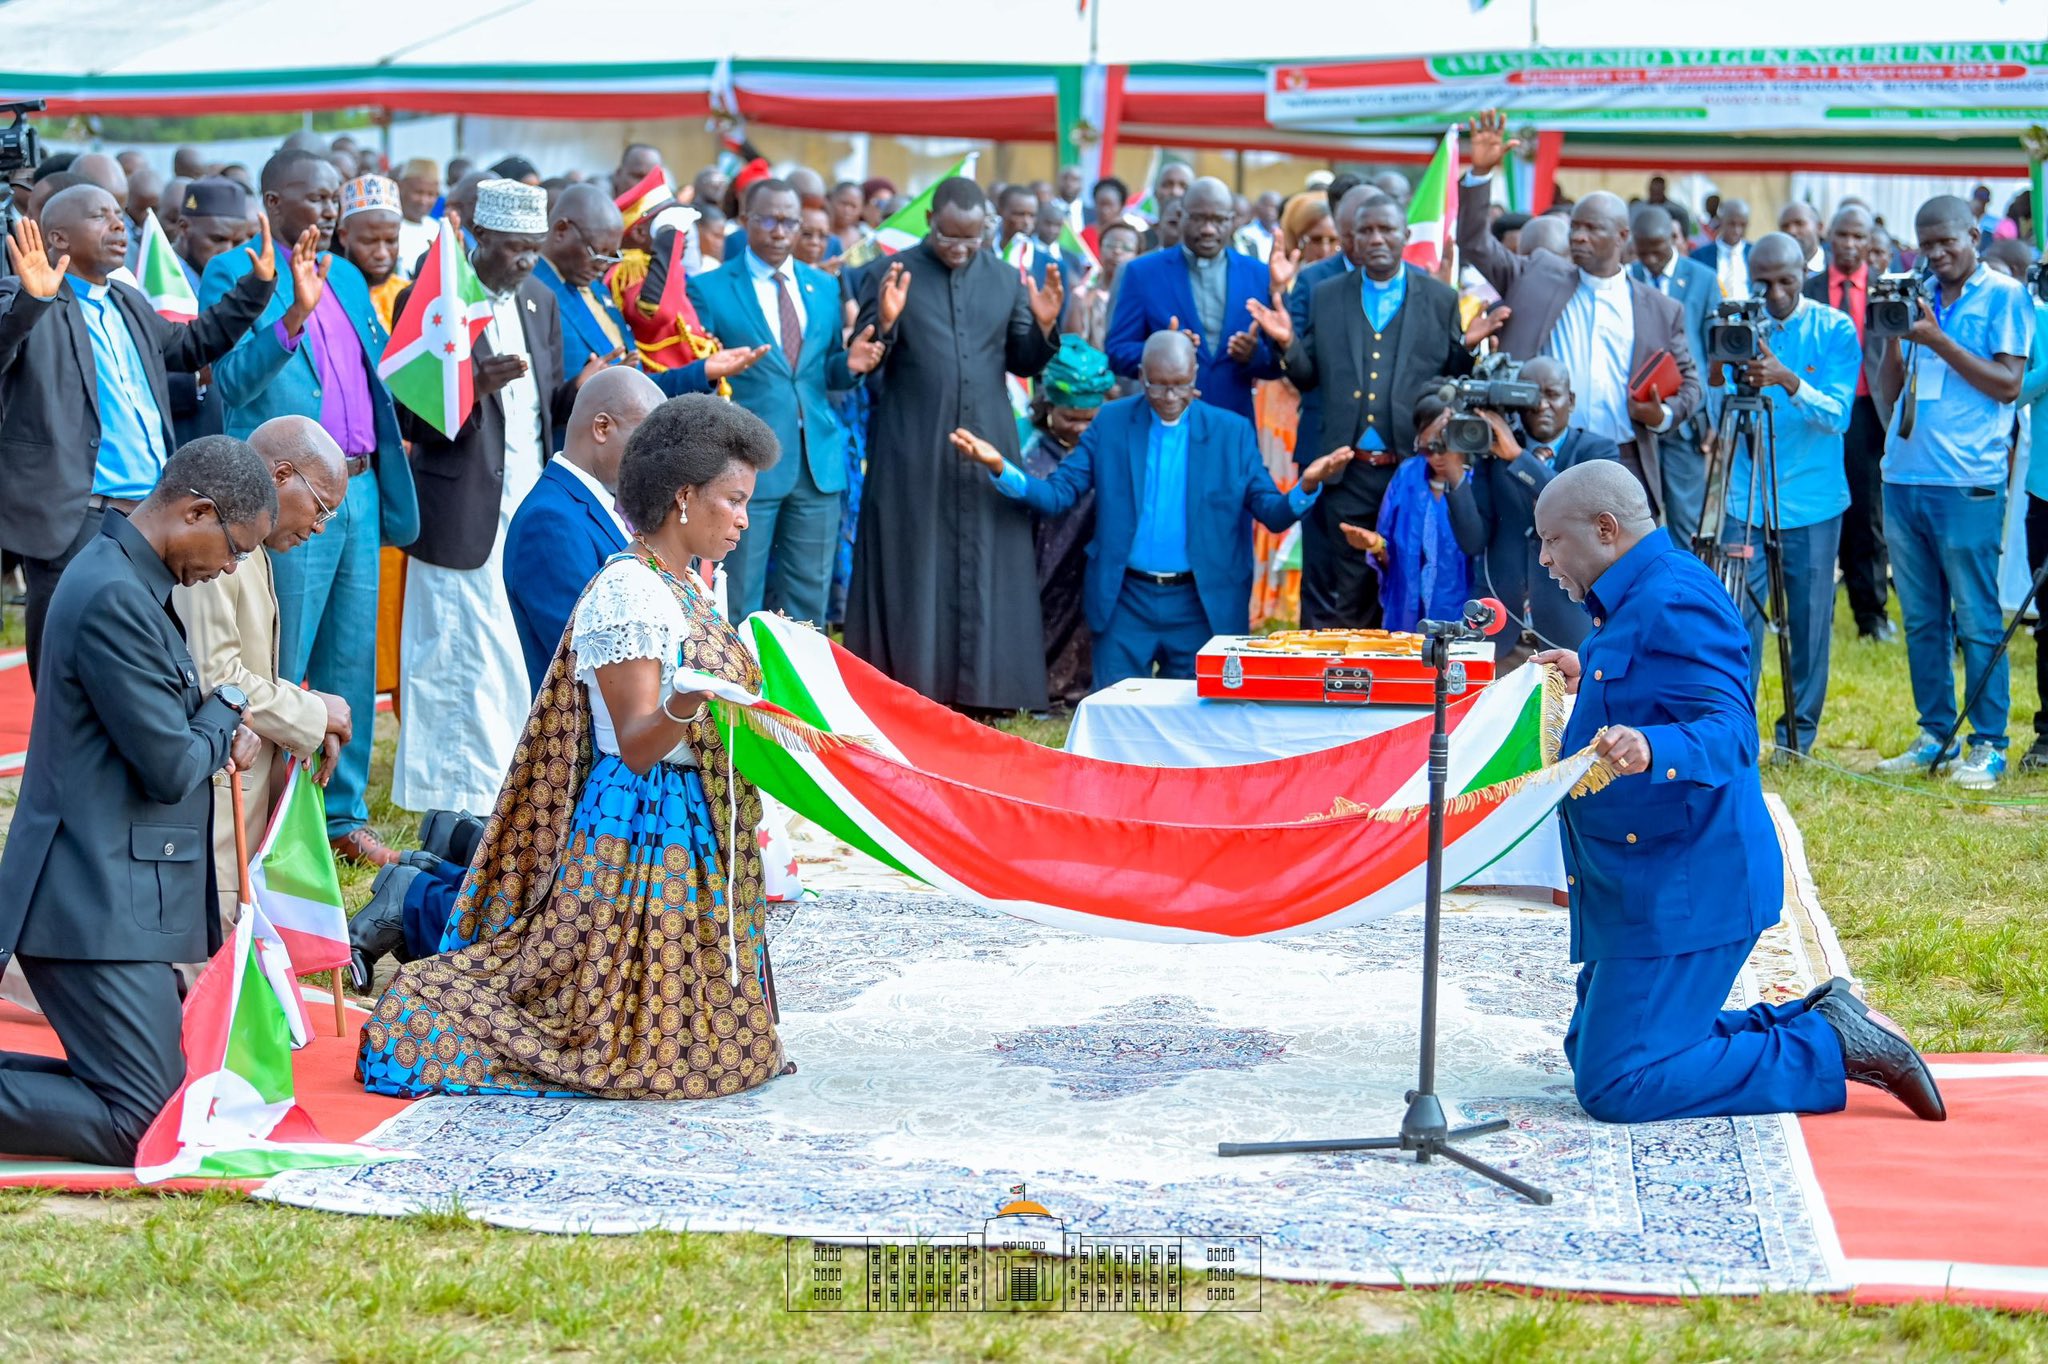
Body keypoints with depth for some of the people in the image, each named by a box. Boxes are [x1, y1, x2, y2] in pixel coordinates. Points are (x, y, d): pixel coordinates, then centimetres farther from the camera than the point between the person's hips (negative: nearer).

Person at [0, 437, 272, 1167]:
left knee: (161, 1098, 14)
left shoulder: (130, 581, 14)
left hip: (111, 898, 11)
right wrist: (224, 716, 1)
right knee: (142, 1128, -11)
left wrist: (217, 730, 5)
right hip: (101, 910, -11)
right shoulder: (114, 599, -20)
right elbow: (170, 769, -19)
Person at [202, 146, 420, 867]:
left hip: (360, 490, 7)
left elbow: (381, 370, 22)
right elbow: (232, 379, -19)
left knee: (352, 664, 13)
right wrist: (294, 313, -30)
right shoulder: (234, 275, -6)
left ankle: (344, 815, 23)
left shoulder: (347, 277, 17)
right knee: (278, 670, -1)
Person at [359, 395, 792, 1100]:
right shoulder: (628, 592, -17)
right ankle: (419, 1019, 5)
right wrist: (686, 704, -41)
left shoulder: (687, 587, 13)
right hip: (645, 823, -10)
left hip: (697, 828, 10)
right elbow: (635, 746, -23)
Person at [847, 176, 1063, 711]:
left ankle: (982, 684, 9)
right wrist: (885, 321, -22)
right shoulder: (891, 273, -1)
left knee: (988, 564, 3)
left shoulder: (1006, 280, 7)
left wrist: (1043, 326, -9)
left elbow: (1024, 364, 9)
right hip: (912, 448, -3)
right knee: (914, 564, 1)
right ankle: (909, 686, 6)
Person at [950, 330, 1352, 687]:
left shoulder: (1232, 432, 2)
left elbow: (1272, 512, -1)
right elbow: (1058, 494, -2)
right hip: (1125, 601, 0)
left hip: (1199, 606, 0)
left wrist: (1307, 486, -22)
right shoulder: (1111, 422, 3)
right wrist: (1000, 468, -19)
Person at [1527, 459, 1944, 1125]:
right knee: (1594, 1052, 17)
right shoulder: (1633, 599, 15)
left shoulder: (1673, 602, -18)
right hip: (1645, 886, 11)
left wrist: (1650, 748, -48)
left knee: (1615, 1086, -15)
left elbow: (1729, 731, -30)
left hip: (1682, 889, -11)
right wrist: (1593, 680, 41)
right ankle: (1816, 1020, 18)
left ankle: (1832, 1049, -5)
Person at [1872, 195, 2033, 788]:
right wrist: (1892, 335, 0)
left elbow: (2008, 384, -9)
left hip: (1966, 483, -6)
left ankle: (1988, 745, 2)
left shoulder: (2003, 295, 0)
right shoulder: (1916, 297, 16)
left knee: (1976, 621, -3)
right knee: (1921, 619, 10)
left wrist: (1937, 340, -13)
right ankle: (1935, 734, 18)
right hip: (1904, 476, 6)